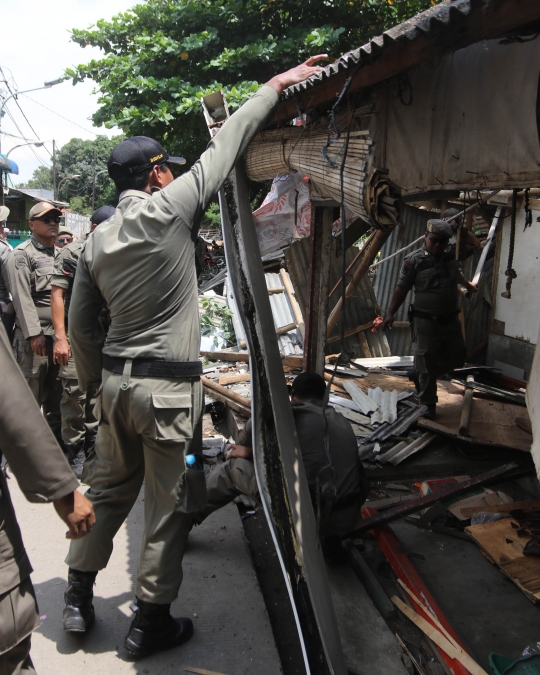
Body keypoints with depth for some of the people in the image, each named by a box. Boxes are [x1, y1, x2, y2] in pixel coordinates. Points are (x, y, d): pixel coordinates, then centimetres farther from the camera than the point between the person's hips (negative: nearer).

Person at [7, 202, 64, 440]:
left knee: (56, 393, 13)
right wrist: (34, 333, -17)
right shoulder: (21, 254, -3)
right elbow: (22, 297, -11)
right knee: (31, 395, -3)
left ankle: (56, 438, 23)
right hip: (35, 335, -6)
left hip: (60, 333, 6)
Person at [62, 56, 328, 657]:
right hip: (168, 388, -6)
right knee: (168, 505, 7)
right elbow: (226, 144, -4)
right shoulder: (169, 208, -11)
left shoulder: (96, 242, 7)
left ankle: (78, 596, 34)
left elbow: (79, 326, 11)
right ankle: (151, 622, 21)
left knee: (109, 491, 21)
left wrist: (97, 385, 22)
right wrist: (275, 85, 5)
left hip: (116, 383, 7)